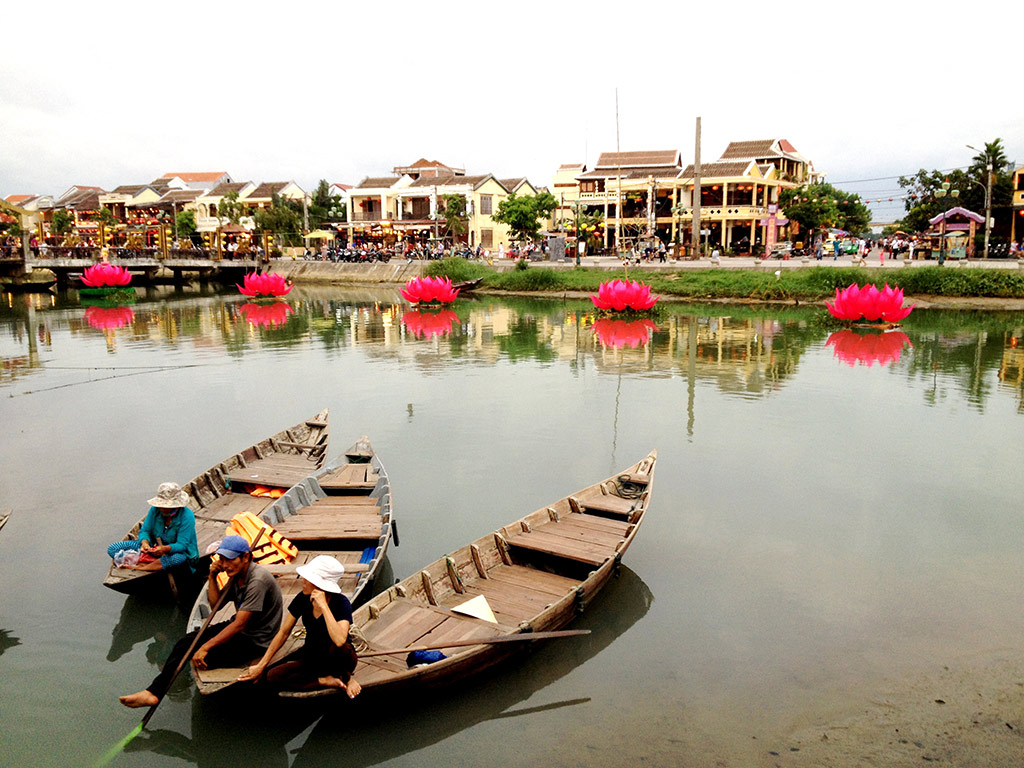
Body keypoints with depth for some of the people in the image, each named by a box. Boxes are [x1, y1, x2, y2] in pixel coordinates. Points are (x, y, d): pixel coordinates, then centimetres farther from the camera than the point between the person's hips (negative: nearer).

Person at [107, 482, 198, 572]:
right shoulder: (155, 510, -7)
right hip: (154, 548, 5)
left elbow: (182, 545, -24)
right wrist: (145, 542, -29)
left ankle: (138, 568, -32)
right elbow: (144, 531, -4)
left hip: (176, 551, -5)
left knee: (179, 558, -45)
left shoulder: (187, 516, -21)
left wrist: (165, 548, -44)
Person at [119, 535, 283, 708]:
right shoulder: (237, 574, 6)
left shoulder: (258, 580, -26)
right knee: (186, 642, -4)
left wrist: (205, 647, -25)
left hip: (254, 641, -9)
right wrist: (212, 576, -2)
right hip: (239, 629, 9)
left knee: (202, 658, -22)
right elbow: (215, 603, 12)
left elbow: (239, 624, -27)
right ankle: (153, 692, -4)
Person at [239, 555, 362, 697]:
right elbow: (284, 633, 0)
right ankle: (327, 681, -11)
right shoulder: (302, 599, -11)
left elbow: (340, 640, -43)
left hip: (337, 659, -5)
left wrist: (323, 606, -39)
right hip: (312, 657, 6)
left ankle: (345, 677, -8)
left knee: (340, 649, -40)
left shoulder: (341, 603, -25)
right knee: (272, 676, -17)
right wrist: (261, 665, 2)